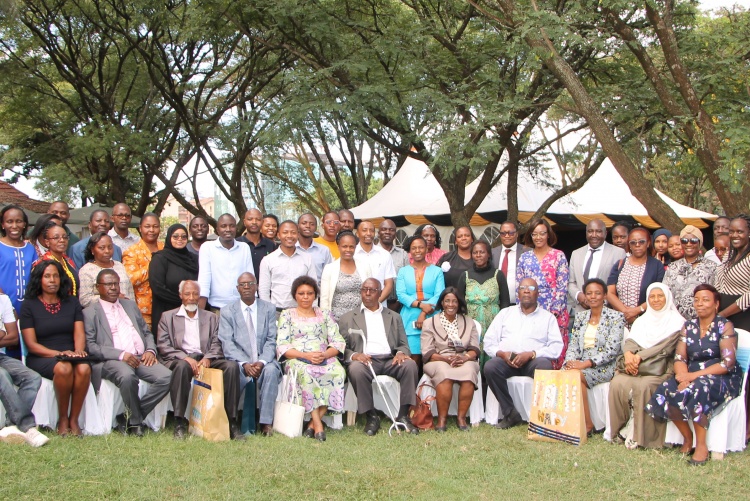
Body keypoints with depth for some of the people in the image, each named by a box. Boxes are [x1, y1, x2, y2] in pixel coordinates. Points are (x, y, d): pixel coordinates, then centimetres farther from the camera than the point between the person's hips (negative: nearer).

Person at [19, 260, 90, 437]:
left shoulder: (72, 303, 15)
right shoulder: (29, 305, 5)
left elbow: (79, 333, 7)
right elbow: (31, 344, -2)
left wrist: (78, 352, -16)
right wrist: (58, 354, -17)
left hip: (71, 355, 3)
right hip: (41, 358, -2)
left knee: (84, 368, -33)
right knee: (63, 368, -36)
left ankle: (74, 420, -20)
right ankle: (62, 420, -18)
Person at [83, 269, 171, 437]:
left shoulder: (131, 305, 26)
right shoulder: (90, 313, 8)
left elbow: (147, 332, 26)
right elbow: (90, 346, -5)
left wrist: (150, 350, 3)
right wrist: (121, 355, -16)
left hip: (141, 358, 6)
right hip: (111, 361, -5)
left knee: (166, 377, -22)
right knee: (127, 376, -39)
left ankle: (128, 418, -10)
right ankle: (135, 422, -15)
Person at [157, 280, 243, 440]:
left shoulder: (211, 318, 23)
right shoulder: (168, 317, 17)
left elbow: (217, 344, 11)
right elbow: (163, 346, 3)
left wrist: (208, 358, -12)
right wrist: (185, 358, -14)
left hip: (206, 359, 2)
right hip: (180, 359, -2)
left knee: (231, 366, -27)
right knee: (182, 366, -39)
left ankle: (232, 422, -25)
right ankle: (180, 423, -35)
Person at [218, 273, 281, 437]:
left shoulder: (268, 309, 12)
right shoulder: (227, 311, 9)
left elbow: (271, 340, 4)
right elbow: (227, 343, -2)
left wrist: (262, 362, -15)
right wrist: (244, 364, -18)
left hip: (263, 362, 1)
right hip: (239, 362, -1)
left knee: (271, 370, -33)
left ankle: (266, 422, -28)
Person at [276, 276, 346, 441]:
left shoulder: (325, 314, 21)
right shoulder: (287, 315, 15)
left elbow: (338, 342, 11)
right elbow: (282, 346, 3)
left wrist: (324, 355, -11)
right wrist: (305, 355, -14)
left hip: (325, 360, 2)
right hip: (297, 360, -2)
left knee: (338, 372, -32)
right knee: (305, 372, -38)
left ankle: (314, 422, -29)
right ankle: (317, 423, -37)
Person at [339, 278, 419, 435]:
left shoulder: (394, 317, 24)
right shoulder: (347, 318, 17)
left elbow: (403, 344, 17)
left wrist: (401, 353, -8)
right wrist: (354, 355, -16)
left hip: (390, 360, 2)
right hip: (364, 360, -2)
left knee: (410, 365, -29)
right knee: (356, 369, -37)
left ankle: (403, 415, -22)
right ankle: (371, 417, -24)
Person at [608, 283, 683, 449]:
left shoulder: (676, 321, 7)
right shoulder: (641, 320, 24)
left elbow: (666, 346, -8)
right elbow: (630, 340, 8)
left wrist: (639, 357, -17)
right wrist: (629, 354, -16)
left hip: (662, 369, -4)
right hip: (636, 367, 4)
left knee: (643, 386, -35)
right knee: (617, 383, -27)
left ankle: (643, 437, -26)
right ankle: (620, 431, -18)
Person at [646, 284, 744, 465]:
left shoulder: (725, 326, -3)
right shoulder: (689, 326, 12)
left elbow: (728, 363, -13)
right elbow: (679, 358, 5)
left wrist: (695, 375, -22)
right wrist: (683, 375, -19)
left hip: (723, 378, -5)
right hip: (692, 375, 5)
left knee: (697, 388, -36)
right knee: (667, 390, -25)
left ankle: (701, 445, -26)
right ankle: (687, 437, -8)